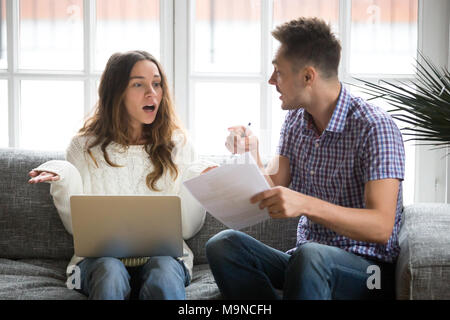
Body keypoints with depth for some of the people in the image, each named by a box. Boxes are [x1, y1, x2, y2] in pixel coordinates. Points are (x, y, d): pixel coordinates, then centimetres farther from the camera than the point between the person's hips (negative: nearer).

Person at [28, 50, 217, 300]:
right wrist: (63, 181, -12)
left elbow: (187, 229, 6)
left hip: (163, 254, 0)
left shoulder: (177, 146, 10)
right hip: (101, 257, 0)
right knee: (110, 273, -35)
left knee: (164, 275, -35)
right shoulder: (85, 146, 8)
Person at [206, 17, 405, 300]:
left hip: (367, 266, -7)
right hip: (306, 260, 7)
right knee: (223, 244, -18)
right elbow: (273, 189, 8)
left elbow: (381, 227, -24)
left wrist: (305, 204, -37)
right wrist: (251, 158, -11)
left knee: (311, 256, -39)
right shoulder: (296, 119, 9)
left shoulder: (374, 127, -15)